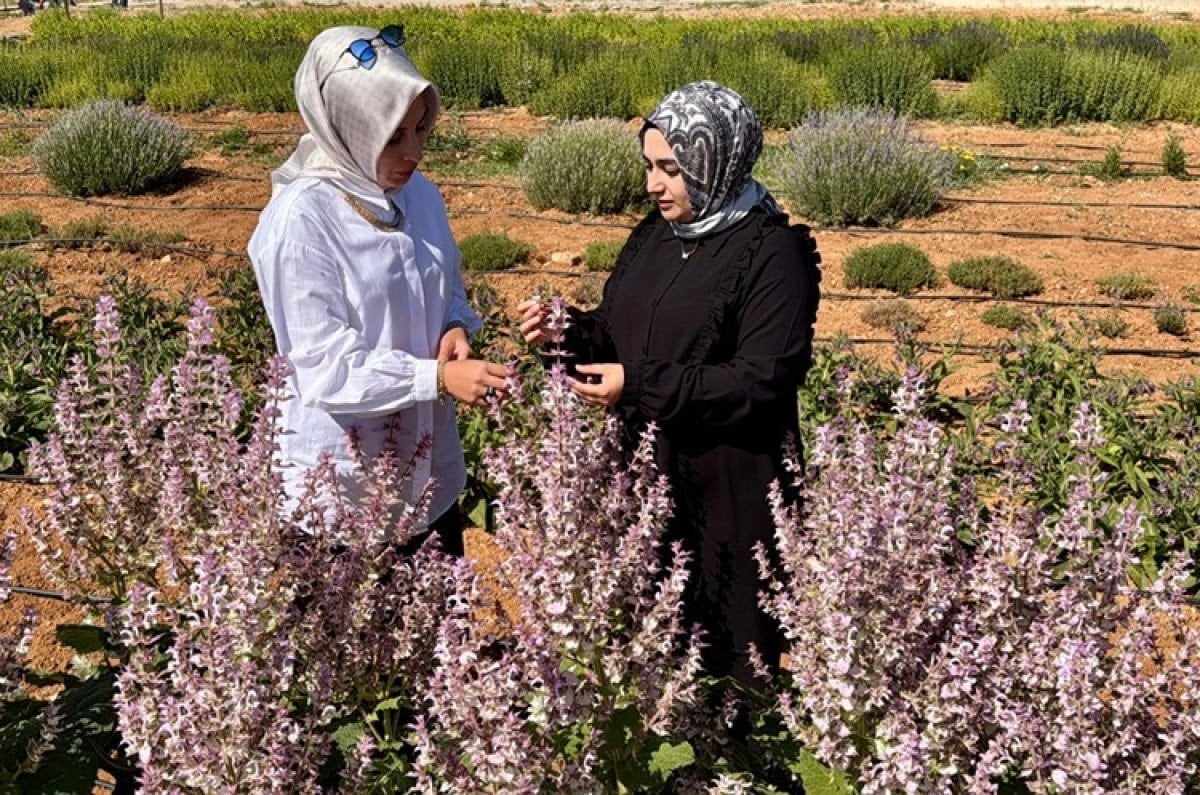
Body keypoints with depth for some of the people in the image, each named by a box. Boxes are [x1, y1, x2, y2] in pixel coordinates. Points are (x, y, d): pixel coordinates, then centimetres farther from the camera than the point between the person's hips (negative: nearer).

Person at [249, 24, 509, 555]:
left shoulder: (419, 195, 0)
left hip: (430, 465, 7)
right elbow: (326, 367, -21)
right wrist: (439, 377, -29)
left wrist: (455, 328, -9)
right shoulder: (299, 222, -20)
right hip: (344, 481, -6)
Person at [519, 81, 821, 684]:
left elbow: (762, 383, -19)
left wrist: (640, 386, -21)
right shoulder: (656, 233, 10)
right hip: (645, 473, 7)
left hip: (727, 489, -7)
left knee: (725, 647, 5)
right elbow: (616, 331, 17)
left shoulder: (772, 254, -13)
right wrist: (568, 332, -5)